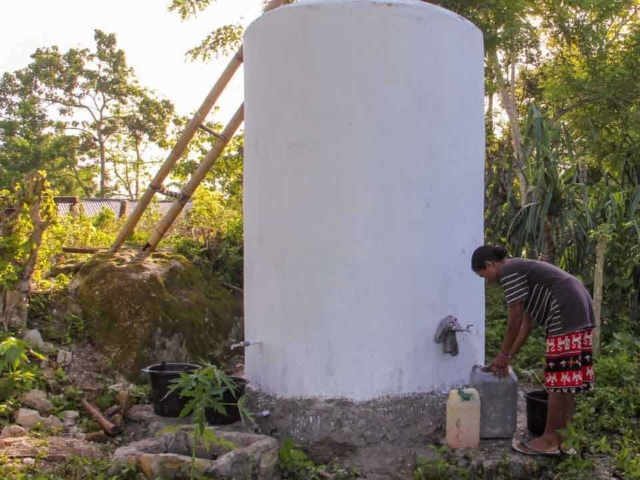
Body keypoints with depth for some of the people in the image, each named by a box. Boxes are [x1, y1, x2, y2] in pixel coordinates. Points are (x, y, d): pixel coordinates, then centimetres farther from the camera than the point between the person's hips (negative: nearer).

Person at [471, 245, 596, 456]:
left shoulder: (508, 271, -6)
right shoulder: (520, 269, 23)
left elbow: (515, 319, -7)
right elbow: (527, 321, 21)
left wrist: (504, 355, 4)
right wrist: (509, 356, 21)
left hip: (567, 315, -10)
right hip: (579, 312, 10)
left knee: (558, 381, -3)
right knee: (567, 381, 12)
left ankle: (550, 440, 4)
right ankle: (563, 438, 17)